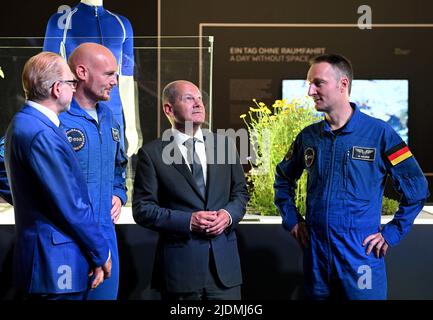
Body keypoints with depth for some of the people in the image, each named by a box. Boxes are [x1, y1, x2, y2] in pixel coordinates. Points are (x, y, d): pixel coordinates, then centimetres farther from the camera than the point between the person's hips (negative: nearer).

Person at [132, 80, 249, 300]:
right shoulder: (151, 153, -3)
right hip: (180, 264, -3)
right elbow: (142, 209, -5)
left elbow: (240, 192, 15)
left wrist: (229, 214, -6)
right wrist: (188, 221, -15)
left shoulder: (224, 144, 9)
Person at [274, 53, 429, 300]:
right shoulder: (308, 136, 5)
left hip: (360, 255, -4)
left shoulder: (379, 133, -8)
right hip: (315, 254, 4)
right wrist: (292, 220, 10)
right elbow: (284, 179, 20)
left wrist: (391, 234, -5)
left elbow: (416, 188, -3)